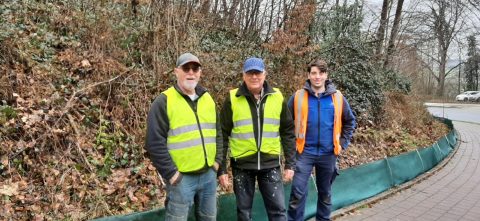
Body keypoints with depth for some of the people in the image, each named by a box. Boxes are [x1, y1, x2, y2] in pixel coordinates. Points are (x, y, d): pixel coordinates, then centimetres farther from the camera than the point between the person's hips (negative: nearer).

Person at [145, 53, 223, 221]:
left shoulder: (208, 99, 9)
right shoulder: (164, 101, -10)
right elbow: (154, 142, -14)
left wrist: (217, 160, 8)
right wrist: (171, 173, -16)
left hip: (209, 174, 6)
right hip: (181, 178, -5)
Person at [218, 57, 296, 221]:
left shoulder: (277, 97, 0)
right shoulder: (232, 99, -5)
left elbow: (288, 132, 5)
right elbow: (223, 136, -3)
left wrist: (290, 164, 3)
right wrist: (221, 168, -4)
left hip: (270, 163, 1)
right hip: (242, 164, -1)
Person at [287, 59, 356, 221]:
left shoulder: (337, 97, 0)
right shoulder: (298, 97, -4)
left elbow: (350, 121, 12)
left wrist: (342, 143, 6)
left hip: (328, 153, 2)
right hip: (305, 152, -2)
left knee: (325, 193, 15)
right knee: (298, 192, -6)